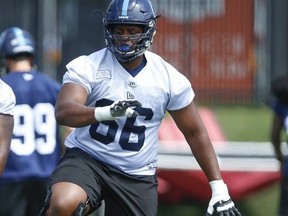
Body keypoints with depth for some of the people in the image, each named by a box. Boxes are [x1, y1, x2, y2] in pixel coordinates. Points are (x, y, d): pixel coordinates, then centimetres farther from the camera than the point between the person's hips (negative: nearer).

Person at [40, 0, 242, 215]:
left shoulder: (169, 78, -2)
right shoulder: (88, 67, -9)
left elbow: (196, 134, 7)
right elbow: (63, 111, -25)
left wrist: (219, 189, 2)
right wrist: (106, 112, -45)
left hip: (137, 177, 2)